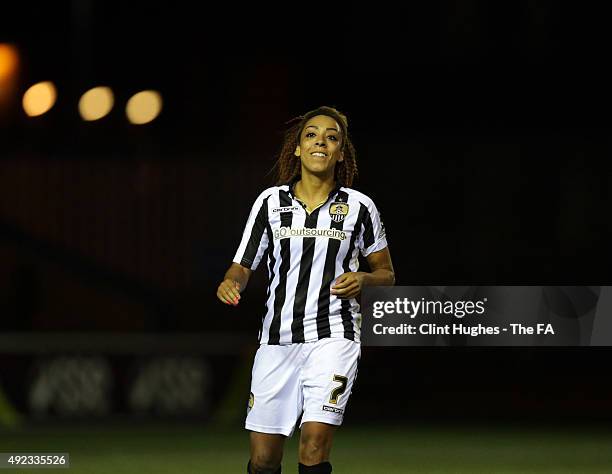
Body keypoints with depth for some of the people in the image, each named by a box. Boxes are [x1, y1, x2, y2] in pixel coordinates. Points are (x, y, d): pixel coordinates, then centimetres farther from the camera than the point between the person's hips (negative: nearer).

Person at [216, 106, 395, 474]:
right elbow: (243, 266, 8)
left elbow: (387, 274, 12)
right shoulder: (270, 202, 5)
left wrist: (364, 280, -10)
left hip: (333, 337, -2)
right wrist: (231, 283, -15)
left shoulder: (358, 207, 3)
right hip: (277, 339, 2)